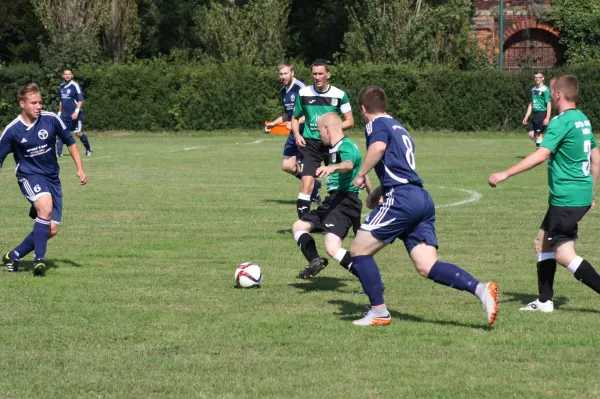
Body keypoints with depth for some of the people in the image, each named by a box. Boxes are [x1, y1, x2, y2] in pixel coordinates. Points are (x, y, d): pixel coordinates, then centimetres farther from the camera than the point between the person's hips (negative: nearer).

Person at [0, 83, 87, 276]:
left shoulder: (51, 119, -6)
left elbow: (70, 142, 8)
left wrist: (80, 169, 5)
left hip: (52, 178, 4)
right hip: (29, 176, -4)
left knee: (51, 229, -1)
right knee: (46, 207, -34)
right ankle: (39, 260, -30)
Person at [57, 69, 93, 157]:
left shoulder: (75, 86, -9)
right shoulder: (62, 86, 11)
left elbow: (80, 100, -12)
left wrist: (77, 111, -21)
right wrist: (59, 112, 21)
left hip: (74, 114, -6)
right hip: (64, 115, 6)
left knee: (78, 133, 0)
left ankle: (88, 149, 21)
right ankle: (58, 152, -8)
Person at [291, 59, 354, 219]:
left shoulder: (339, 95, -3)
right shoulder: (303, 93, 1)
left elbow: (350, 121, 2)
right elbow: (295, 117, 14)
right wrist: (297, 135, -4)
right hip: (311, 144, -1)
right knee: (307, 183, -17)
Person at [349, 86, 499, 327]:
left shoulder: (376, 125, 2)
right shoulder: (400, 128, 29)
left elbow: (379, 146, -22)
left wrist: (361, 175, -11)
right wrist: (378, 193, 37)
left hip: (401, 199, -8)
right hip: (423, 200, 8)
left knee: (359, 250, 4)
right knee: (428, 267, -1)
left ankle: (379, 313, 4)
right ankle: (481, 289, -19)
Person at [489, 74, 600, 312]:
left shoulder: (561, 122, -16)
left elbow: (541, 156, -25)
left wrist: (505, 174, -24)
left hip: (566, 198, -10)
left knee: (564, 254, -8)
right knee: (543, 241, 16)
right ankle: (544, 301, 18)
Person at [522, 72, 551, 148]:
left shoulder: (545, 90, -9)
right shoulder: (533, 89, 13)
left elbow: (549, 104, -13)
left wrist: (547, 118, -20)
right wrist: (526, 117, 17)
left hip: (542, 113, -7)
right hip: (534, 114, 7)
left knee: (539, 134, -5)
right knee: (531, 134, 3)